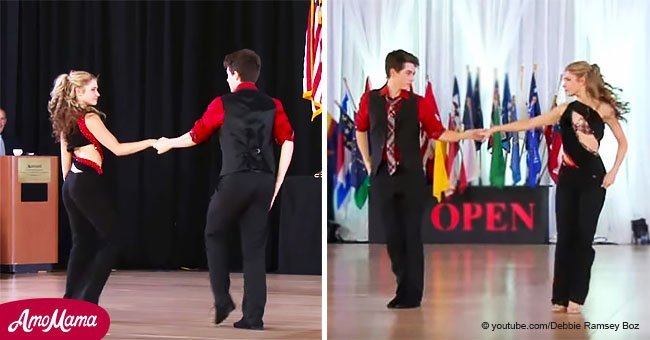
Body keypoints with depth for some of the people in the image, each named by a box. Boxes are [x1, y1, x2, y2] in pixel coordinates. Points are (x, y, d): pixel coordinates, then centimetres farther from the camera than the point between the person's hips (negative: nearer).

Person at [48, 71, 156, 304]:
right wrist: (149, 142, -9)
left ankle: (70, 301, 12)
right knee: (110, 239, -1)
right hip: (88, 183, -8)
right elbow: (117, 149, -12)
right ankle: (88, 301, -8)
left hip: (71, 184, 8)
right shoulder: (90, 118, -10)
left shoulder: (66, 120, 13)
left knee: (82, 242, 14)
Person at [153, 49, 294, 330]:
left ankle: (222, 300, 11)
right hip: (264, 181, 3)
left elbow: (196, 136, 15)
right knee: (254, 247, 6)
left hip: (234, 179, -3)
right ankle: (253, 317, 4)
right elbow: (287, 142, 0)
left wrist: (168, 143, 33)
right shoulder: (272, 105, 11)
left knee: (215, 234, 19)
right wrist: (276, 184, 5)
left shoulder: (223, 104, 5)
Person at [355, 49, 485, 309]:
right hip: (381, 177, 2)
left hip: (410, 177, -2)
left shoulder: (419, 103, -2)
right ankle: (403, 287, 21)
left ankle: (411, 294, 7)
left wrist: (467, 135, -15)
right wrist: (368, 163, 14)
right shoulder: (370, 100, 3)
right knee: (392, 234, 7)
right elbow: (361, 130, 17)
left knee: (411, 234, -1)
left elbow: (439, 133, -4)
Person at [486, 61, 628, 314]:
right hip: (568, 179, 3)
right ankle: (560, 296, 7)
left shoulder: (603, 109, -4)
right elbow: (530, 124, -3)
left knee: (583, 237, -2)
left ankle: (576, 297, 6)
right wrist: (497, 129, -11)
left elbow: (622, 142, 4)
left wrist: (613, 172, -4)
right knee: (565, 236, 2)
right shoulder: (566, 110, 2)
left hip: (593, 179, -3)